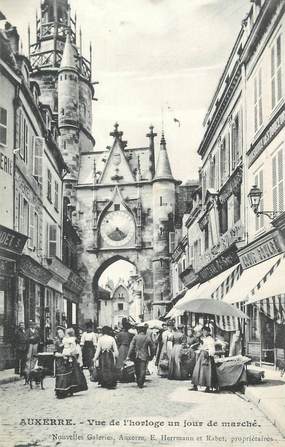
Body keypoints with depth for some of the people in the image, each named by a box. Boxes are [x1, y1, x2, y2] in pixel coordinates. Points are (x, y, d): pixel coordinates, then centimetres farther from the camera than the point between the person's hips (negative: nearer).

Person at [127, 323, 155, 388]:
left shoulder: (135, 337, -3)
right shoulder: (148, 338, 1)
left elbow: (131, 346, -8)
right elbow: (152, 348, 6)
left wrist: (129, 355, -7)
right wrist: (151, 356, 18)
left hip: (136, 356, 1)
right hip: (144, 357, -1)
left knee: (137, 370, 14)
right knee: (143, 370, -2)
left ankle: (138, 382, 25)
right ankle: (141, 384, -10)